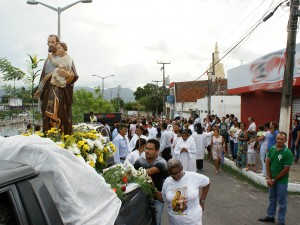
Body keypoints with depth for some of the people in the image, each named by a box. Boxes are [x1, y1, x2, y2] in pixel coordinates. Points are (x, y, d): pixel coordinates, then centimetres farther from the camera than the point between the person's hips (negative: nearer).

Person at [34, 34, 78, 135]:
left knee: (61, 117, -14)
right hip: (48, 93, 6)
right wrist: (39, 89, 22)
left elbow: (74, 76, -7)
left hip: (61, 92, -6)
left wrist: (66, 74, -27)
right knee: (48, 118, 3)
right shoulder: (48, 59, 20)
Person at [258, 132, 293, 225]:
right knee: (272, 199, 20)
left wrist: (274, 180, -11)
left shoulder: (287, 153, -17)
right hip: (272, 180, 5)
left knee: (282, 202, 7)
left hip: (282, 181, -5)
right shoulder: (272, 149, -2)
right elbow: (267, 163, 1)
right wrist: (269, 178, -5)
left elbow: (286, 169, -16)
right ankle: (270, 216, 36)